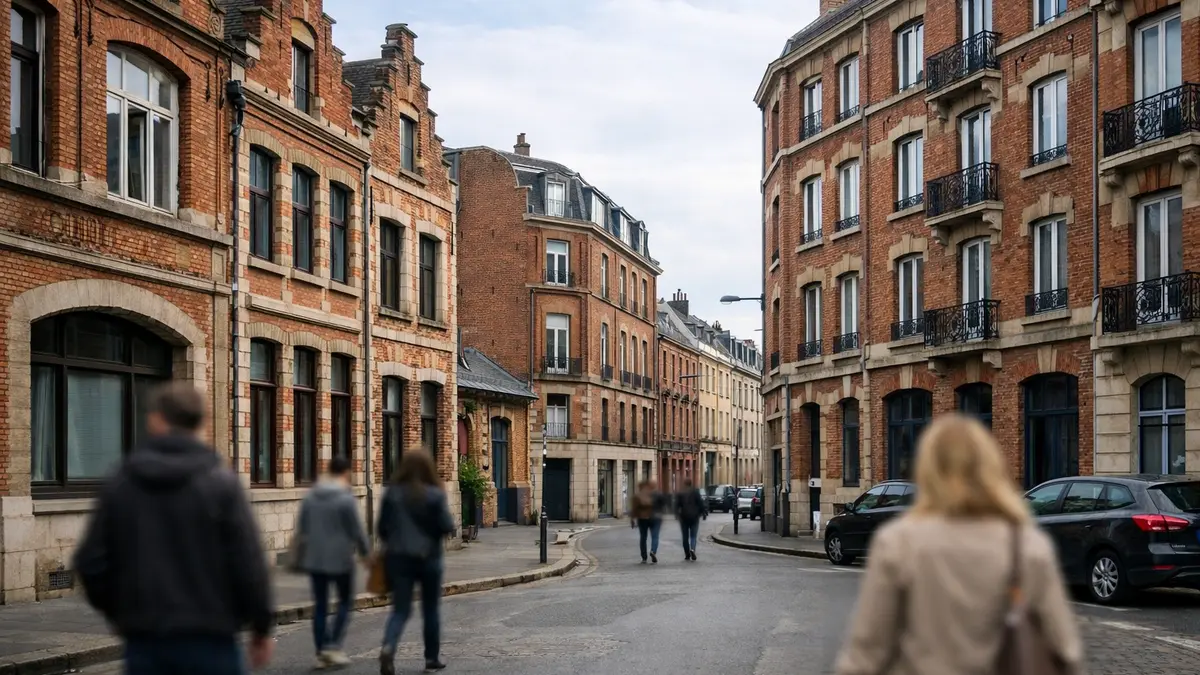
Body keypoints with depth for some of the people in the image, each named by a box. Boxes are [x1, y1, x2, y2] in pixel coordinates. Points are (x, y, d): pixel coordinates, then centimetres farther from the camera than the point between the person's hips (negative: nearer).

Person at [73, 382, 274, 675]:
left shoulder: (120, 483, 2)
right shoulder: (221, 482, -7)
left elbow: (90, 562, 3)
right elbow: (248, 563, -9)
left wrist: (118, 612, 20)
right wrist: (262, 627, 3)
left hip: (144, 642, 3)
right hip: (209, 642, -3)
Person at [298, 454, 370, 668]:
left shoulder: (310, 496, 5)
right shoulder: (346, 498, -13)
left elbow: (303, 529, 11)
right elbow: (357, 531, -10)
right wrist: (366, 552, 3)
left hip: (314, 559, 5)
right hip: (340, 559, -5)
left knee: (320, 605, 9)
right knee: (345, 601, 9)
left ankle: (321, 652, 10)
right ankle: (333, 645, -2)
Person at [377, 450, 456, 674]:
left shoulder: (392, 494, -3)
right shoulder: (434, 495, -10)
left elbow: (382, 528, 0)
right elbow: (447, 527, -11)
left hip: (397, 558, 2)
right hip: (428, 558, -1)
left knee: (400, 609, 3)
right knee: (430, 610, 15)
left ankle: (388, 648, -22)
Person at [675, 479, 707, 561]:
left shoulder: (680, 493, -1)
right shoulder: (696, 492, -4)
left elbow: (676, 505, -2)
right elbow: (701, 503, -5)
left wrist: (677, 514, 6)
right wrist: (704, 513, 3)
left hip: (684, 517, 1)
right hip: (694, 517, -1)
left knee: (685, 536, 10)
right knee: (693, 535, 2)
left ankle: (687, 555, 12)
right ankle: (692, 549, -25)